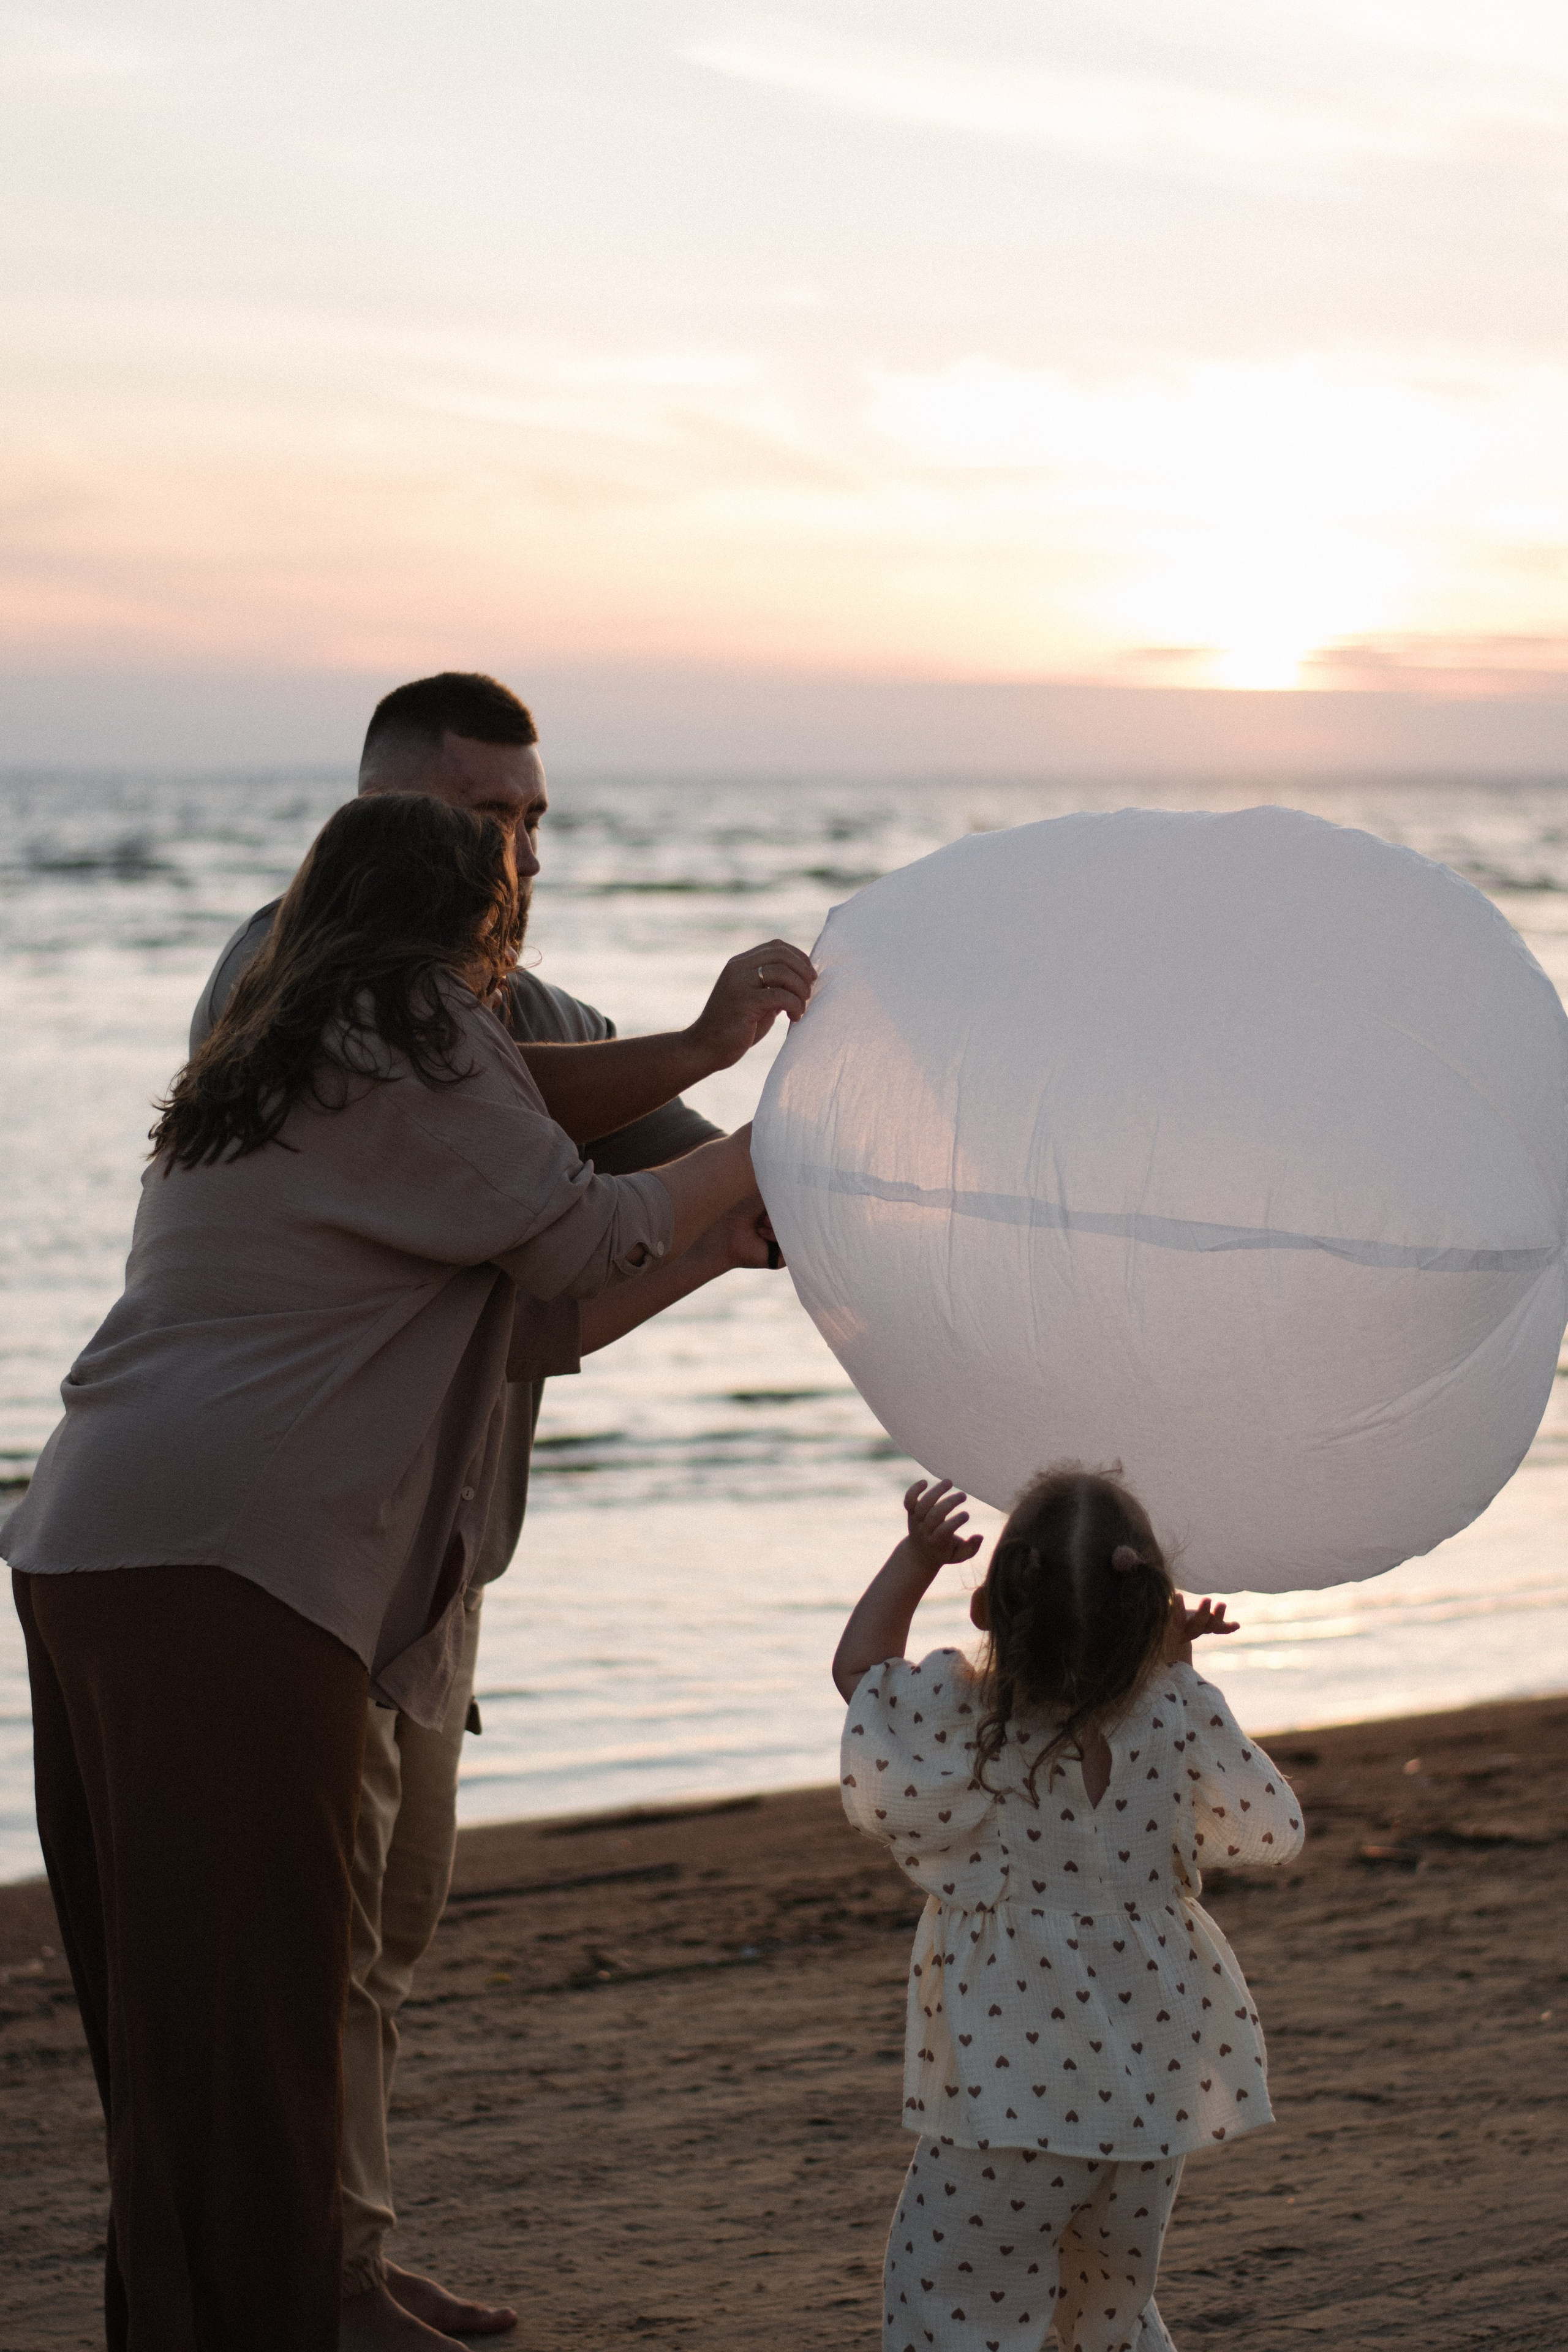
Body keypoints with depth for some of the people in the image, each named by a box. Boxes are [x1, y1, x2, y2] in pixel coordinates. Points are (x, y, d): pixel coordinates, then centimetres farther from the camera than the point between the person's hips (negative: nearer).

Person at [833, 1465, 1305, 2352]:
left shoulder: (963, 1724, -15)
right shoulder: (1182, 1720, -10)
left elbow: (860, 1665, 4)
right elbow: (1274, 1829, 8)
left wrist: (918, 1555, 8)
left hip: (1012, 2102, -4)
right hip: (1155, 2094, 4)